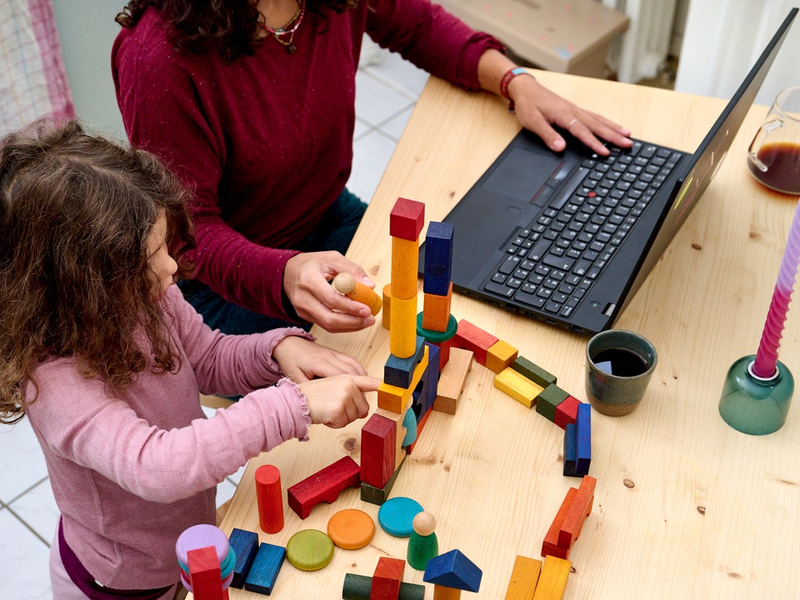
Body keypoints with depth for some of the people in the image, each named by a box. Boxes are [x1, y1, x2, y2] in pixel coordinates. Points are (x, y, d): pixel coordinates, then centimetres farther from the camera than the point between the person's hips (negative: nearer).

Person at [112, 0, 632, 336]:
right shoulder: (162, 53, -31)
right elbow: (188, 228, -26)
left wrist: (518, 82, -6)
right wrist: (285, 275, -46)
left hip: (327, 215, 6)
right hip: (223, 278, -5)